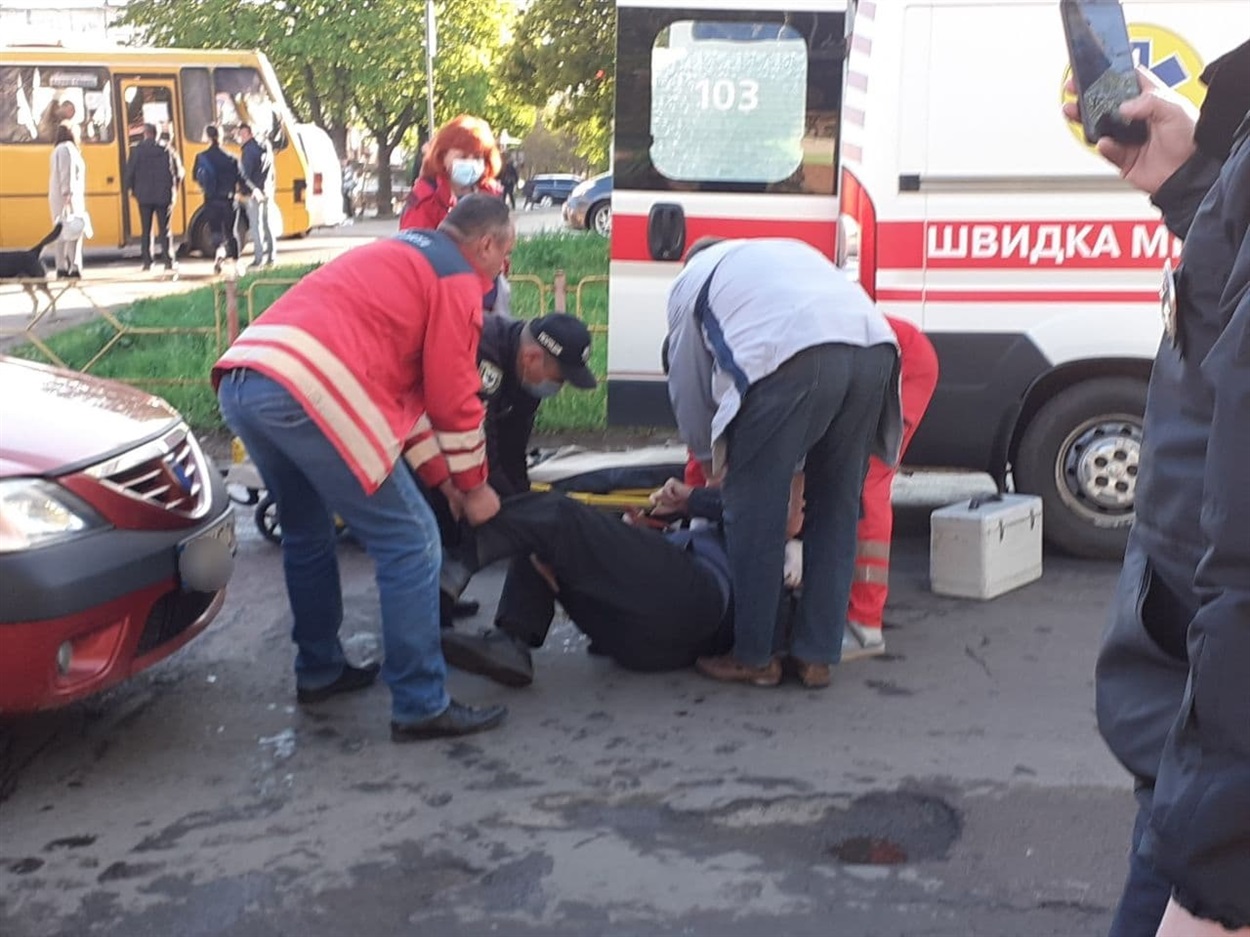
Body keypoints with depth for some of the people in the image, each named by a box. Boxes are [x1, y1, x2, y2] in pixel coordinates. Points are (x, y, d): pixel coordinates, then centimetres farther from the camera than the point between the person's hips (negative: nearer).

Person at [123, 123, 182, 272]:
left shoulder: (137, 150, -4)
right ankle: (168, 261, 0)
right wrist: (173, 189, 16)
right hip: (163, 196, 0)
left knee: (146, 230, 6)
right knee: (164, 230, 5)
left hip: (144, 195, 0)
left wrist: (131, 188, 12)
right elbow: (177, 172, 1)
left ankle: (147, 261, 4)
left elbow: (130, 171, -4)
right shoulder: (166, 150, -2)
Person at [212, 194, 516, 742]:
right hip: (309, 393, -9)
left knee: (306, 532, 27)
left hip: (239, 381, 10)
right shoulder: (457, 278, 8)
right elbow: (454, 399, 4)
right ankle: (421, 707, 3)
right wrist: (474, 486, 18)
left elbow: (401, 385, 33)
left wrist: (441, 478, 32)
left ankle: (318, 671, 38)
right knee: (409, 544, -1)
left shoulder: (397, 257, 33)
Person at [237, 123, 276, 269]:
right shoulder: (265, 146, 14)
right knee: (267, 224, 12)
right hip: (268, 191, 8)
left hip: (255, 192, -8)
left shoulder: (249, 149, -11)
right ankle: (270, 258, 14)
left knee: (256, 225, -5)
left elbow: (245, 173, -16)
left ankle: (258, 259, -7)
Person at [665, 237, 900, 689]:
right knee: (836, 510, 16)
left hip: (792, 355, -6)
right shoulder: (792, 250, 42)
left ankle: (753, 657, 16)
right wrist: (793, 464, 42)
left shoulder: (692, 279, 27)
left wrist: (710, 460, 42)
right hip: (874, 348, 6)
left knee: (755, 512, 8)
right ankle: (816, 656, 21)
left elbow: (687, 385, 26)